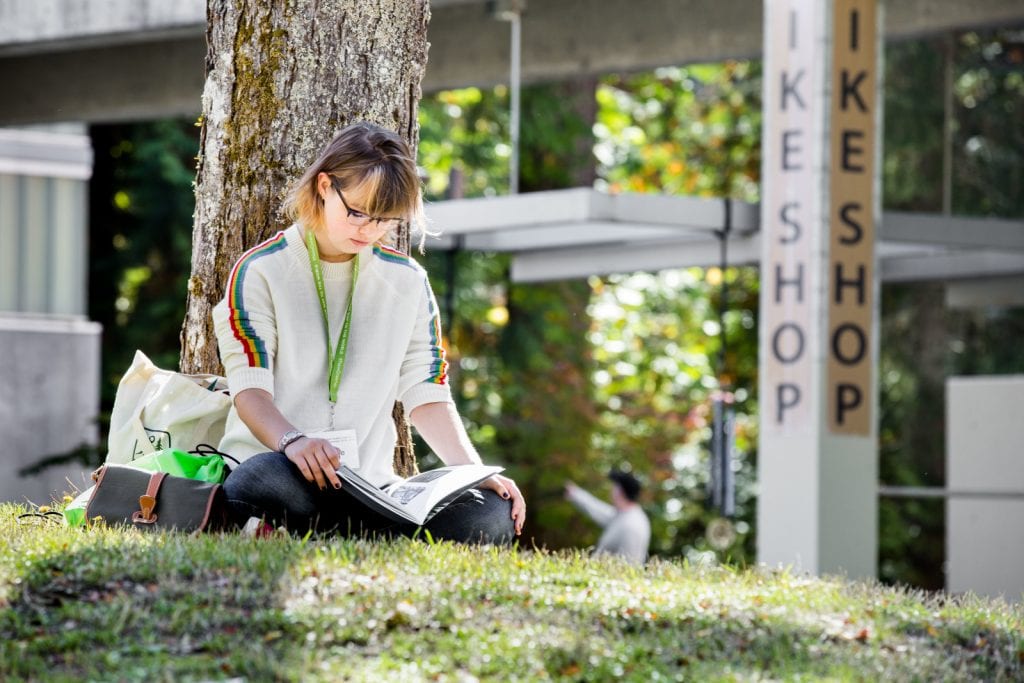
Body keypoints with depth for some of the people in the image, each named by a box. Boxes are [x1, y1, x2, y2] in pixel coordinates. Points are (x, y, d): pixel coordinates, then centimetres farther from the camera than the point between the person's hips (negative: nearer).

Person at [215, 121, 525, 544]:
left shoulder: (407, 281, 16)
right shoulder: (261, 271, 3)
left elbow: (427, 396, 14)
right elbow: (249, 388, -7)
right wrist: (292, 441, -30)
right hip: (278, 463, -4)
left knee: (494, 517, -25)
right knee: (262, 485, -44)